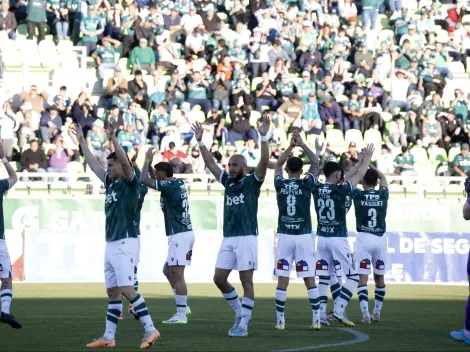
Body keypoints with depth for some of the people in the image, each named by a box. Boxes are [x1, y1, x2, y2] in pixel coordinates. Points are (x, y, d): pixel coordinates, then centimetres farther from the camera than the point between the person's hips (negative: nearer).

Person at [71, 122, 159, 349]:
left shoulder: (130, 183, -6)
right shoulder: (110, 183, 16)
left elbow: (125, 161, -24)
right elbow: (92, 164, 26)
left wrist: (113, 138, -29)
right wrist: (81, 141, 29)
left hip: (124, 243, -9)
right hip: (111, 244, 9)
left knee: (126, 290, -15)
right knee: (113, 293, 9)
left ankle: (150, 330, -13)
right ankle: (108, 338, 11)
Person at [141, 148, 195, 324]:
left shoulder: (169, 186, -14)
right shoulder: (178, 183, 13)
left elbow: (145, 179, -18)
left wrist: (147, 160, -4)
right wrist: (150, 162, 25)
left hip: (179, 235, -10)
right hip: (184, 233, 10)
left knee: (177, 274, -8)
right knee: (168, 271, 19)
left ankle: (181, 315, -9)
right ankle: (183, 307, 21)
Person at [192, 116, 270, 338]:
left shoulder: (252, 182, -2)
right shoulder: (228, 181, 15)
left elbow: (264, 162, -16)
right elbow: (210, 163, 16)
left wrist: (263, 138, -26)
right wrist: (200, 141, 9)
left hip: (246, 237, -7)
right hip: (228, 238, 7)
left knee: (246, 280, -4)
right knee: (219, 279, 5)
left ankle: (243, 324, -3)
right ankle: (239, 312, 21)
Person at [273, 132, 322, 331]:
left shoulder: (280, 184, 0)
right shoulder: (306, 185, -4)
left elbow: (277, 164, 19)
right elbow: (315, 164, 11)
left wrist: (291, 146, 18)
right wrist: (302, 145, 10)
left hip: (284, 237, 1)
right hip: (304, 237, -1)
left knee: (282, 281, 2)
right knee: (310, 279, 2)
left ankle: (280, 321, 2)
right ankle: (316, 320, 0)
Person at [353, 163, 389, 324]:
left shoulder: (358, 195, -5)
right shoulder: (383, 195, 2)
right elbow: (383, 178, 23)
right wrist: (370, 164, 26)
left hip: (364, 238, -3)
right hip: (380, 239, 3)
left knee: (363, 277, -4)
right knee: (379, 276, 15)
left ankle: (365, 314, -14)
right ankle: (377, 312, 24)